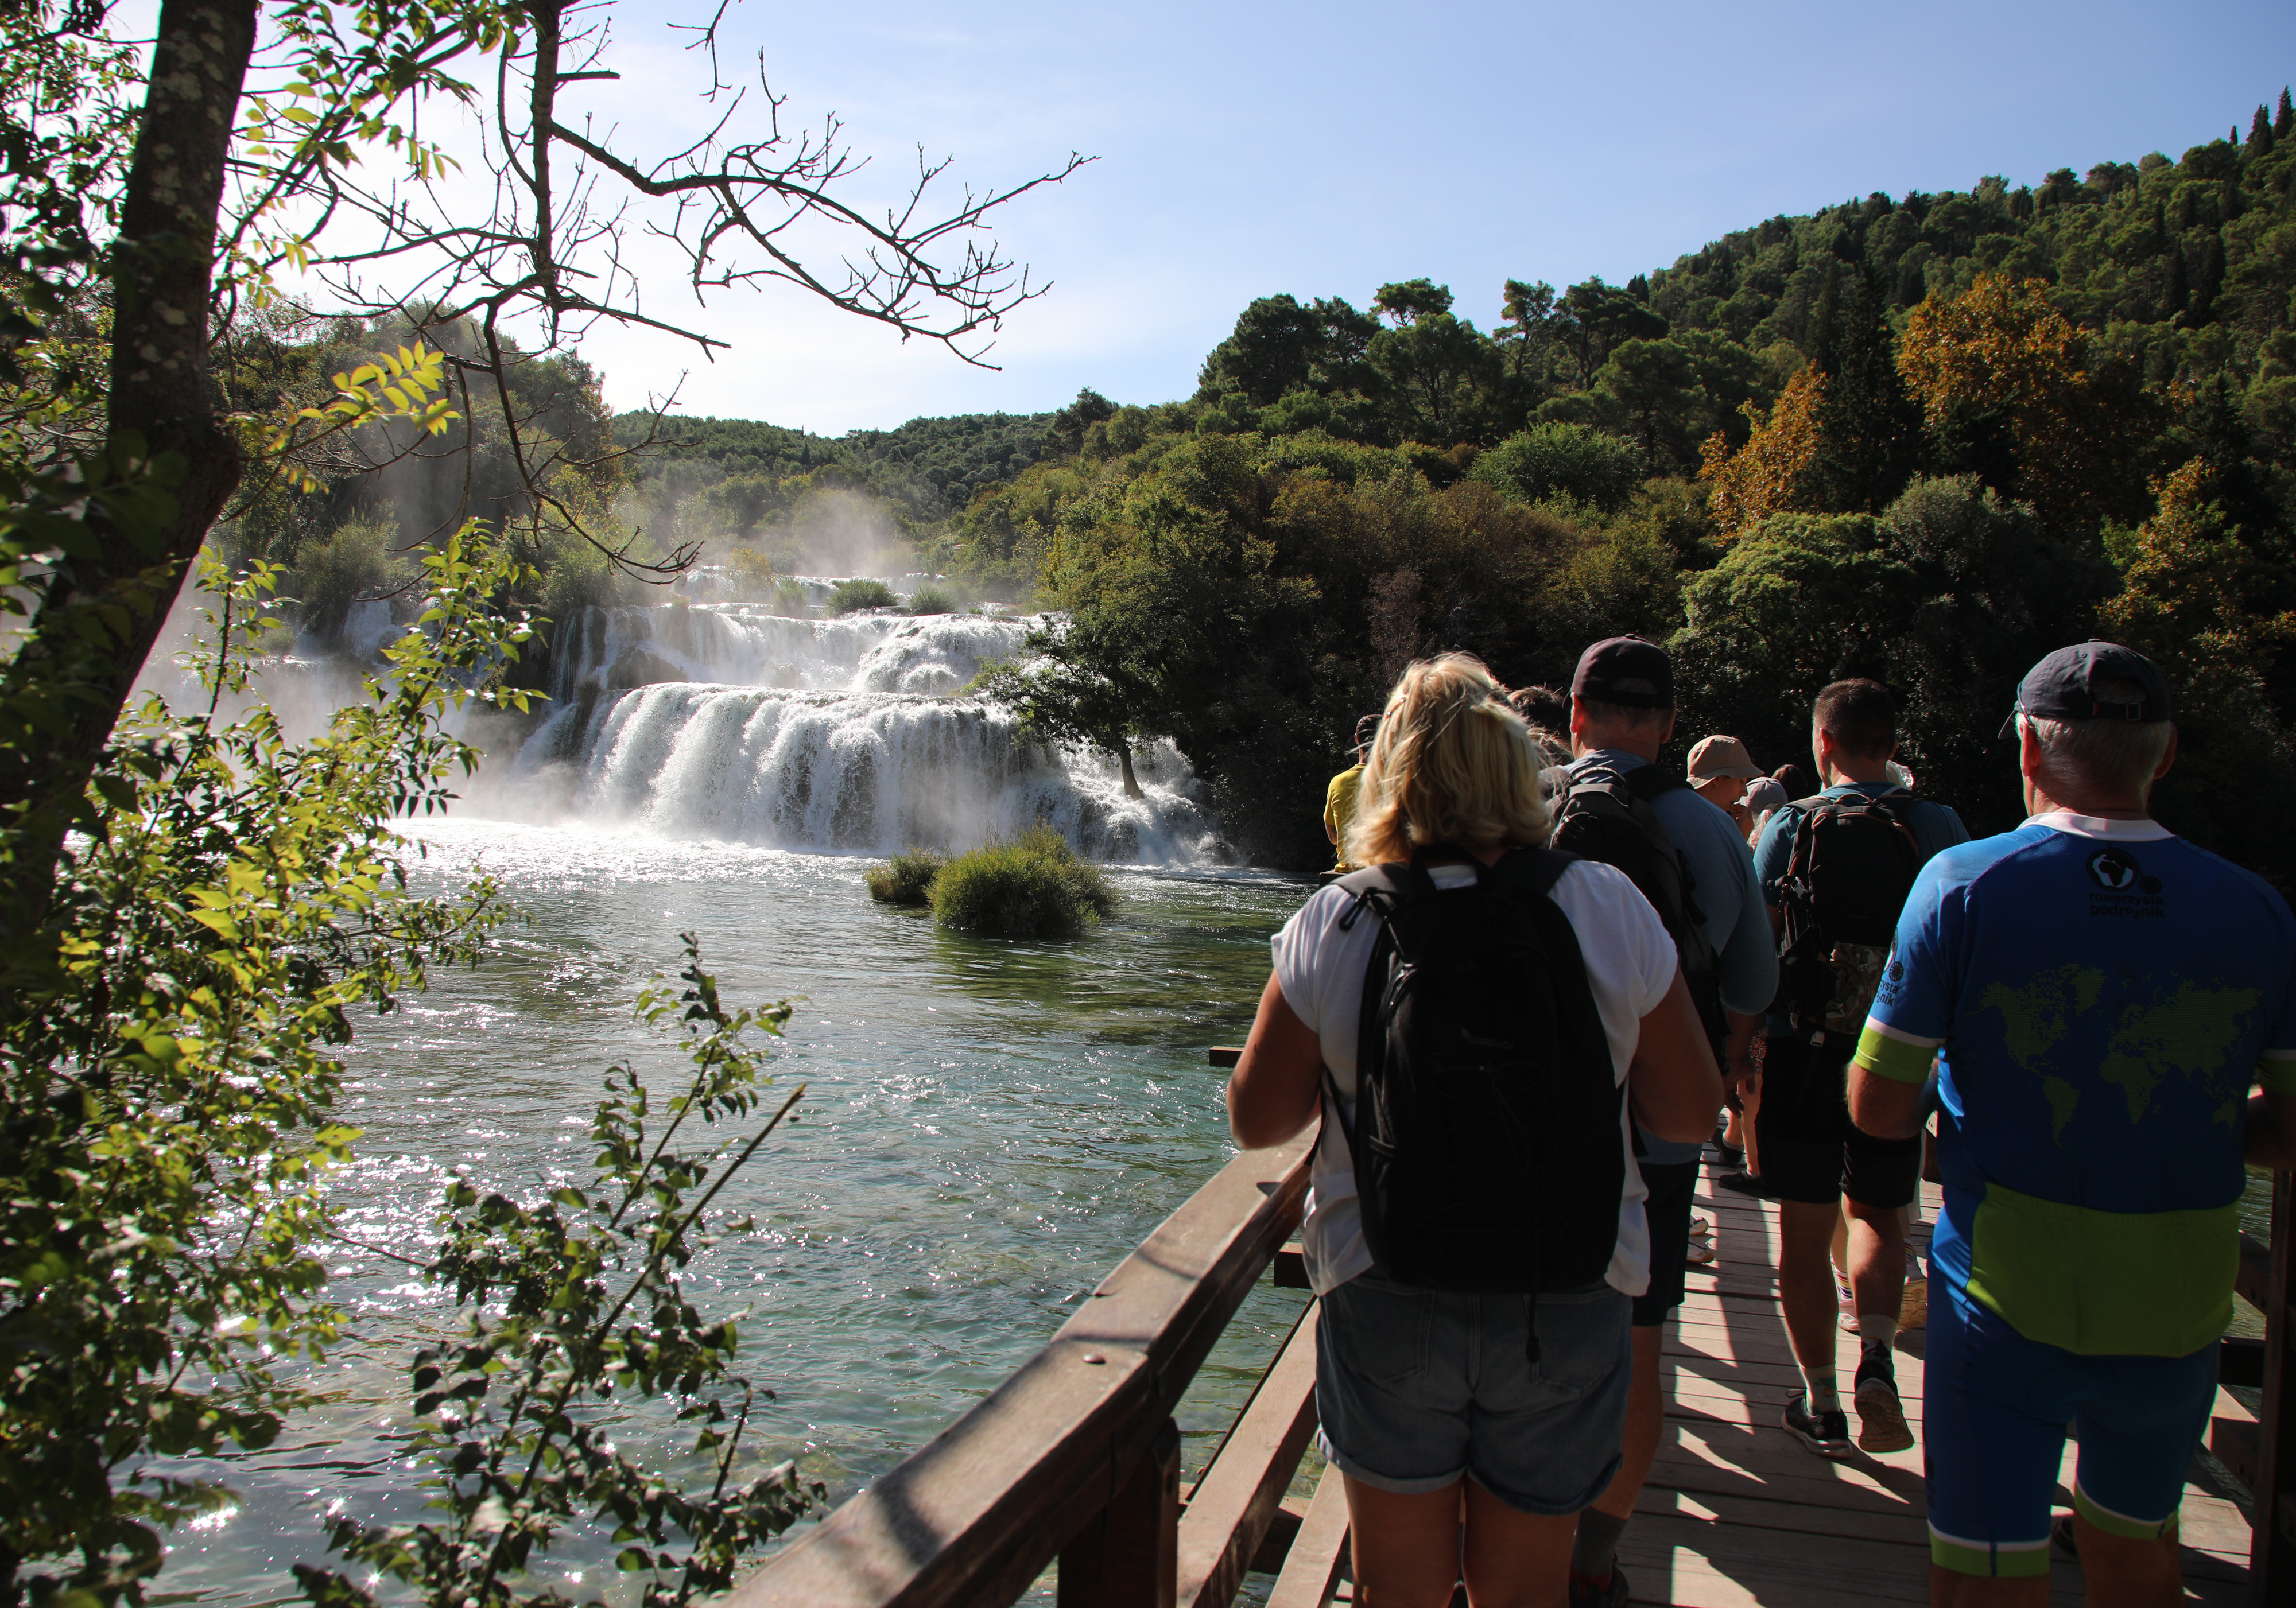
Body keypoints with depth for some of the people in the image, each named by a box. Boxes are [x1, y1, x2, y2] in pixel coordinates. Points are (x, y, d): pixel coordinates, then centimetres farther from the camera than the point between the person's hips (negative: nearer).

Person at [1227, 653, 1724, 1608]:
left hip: (1384, 1302, -1)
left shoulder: (1330, 926, -9)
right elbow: (1690, 1114, -3)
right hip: (1569, 1304, 1)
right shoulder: (1612, 909, -8)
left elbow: (1256, 1120, -3)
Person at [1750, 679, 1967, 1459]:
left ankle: (1822, 1405, 17)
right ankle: (1876, 1359, -2)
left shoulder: (1788, 825, -6)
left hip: (1802, 1050, -2)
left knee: (1804, 1233, 9)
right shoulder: (1940, 827, -2)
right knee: (1877, 1215, 19)